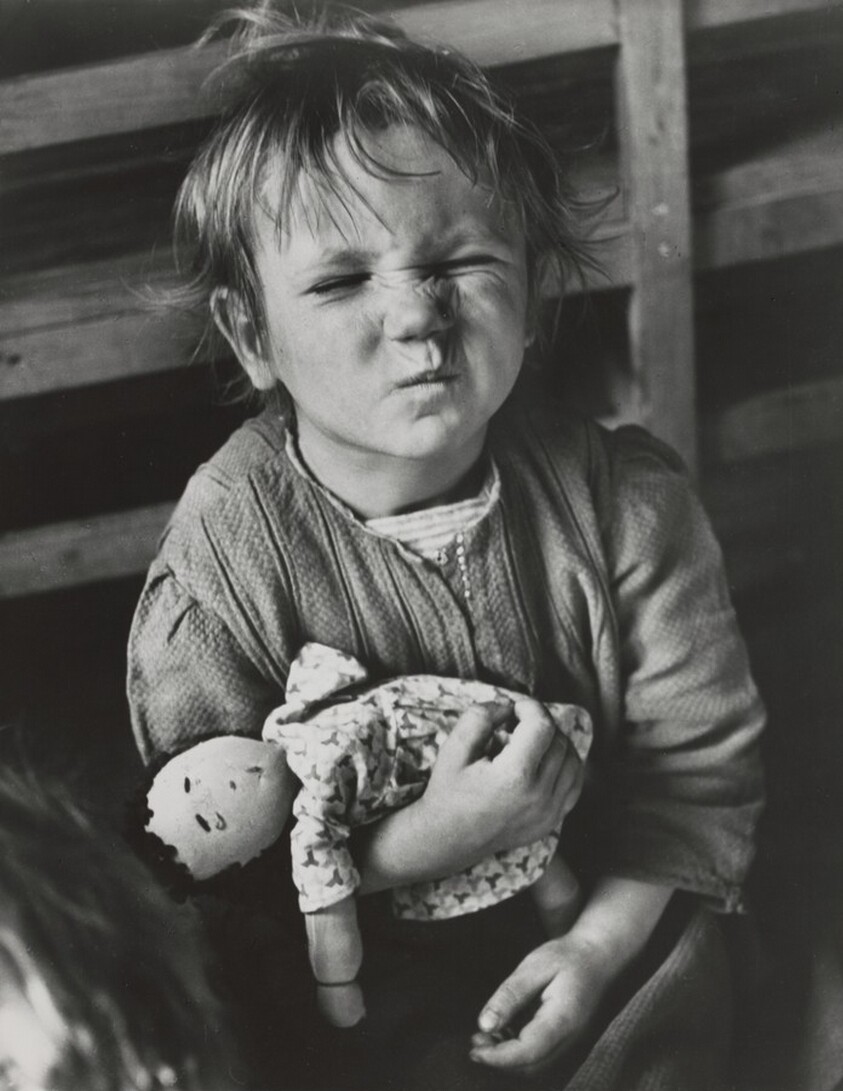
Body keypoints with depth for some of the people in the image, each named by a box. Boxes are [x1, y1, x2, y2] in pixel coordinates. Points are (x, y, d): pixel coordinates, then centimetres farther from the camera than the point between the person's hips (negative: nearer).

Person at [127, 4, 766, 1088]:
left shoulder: (623, 499, -15)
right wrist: (430, 839, -31)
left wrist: (604, 939, -16)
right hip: (365, 961, -2)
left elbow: (698, 749, -5)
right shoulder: (224, 552, -21)